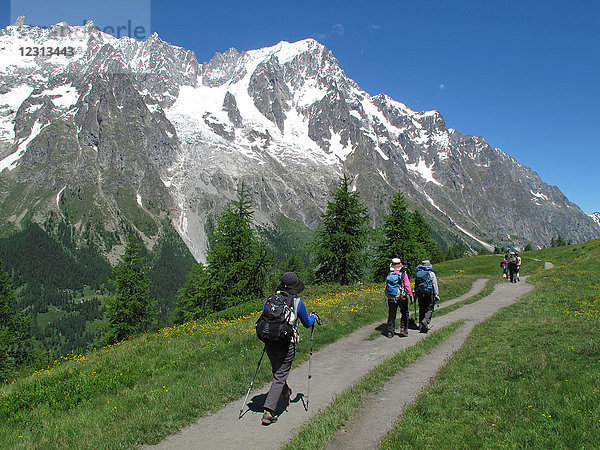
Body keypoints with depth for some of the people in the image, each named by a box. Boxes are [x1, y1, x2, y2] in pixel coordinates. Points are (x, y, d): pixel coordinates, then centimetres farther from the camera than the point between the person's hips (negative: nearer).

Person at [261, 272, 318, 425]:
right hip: (286, 344, -5)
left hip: (270, 343, 5)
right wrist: (313, 317, 30)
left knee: (277, 371, 25)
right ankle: (268, 412, -4)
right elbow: (307, 324, 8)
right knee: (279, 377, 1)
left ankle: (285, 393, 51)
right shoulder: (297, 303, -6)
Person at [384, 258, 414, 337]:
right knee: (404, 313, 16)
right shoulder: (403, 274, -7)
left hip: (391, 298, 3)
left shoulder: (389, 275, 2)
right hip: (402, 298, -3)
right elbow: (407, 286, -9)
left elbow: (387, 286, 6)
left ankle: (390, 331, 10)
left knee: (391, 315, 10)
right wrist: (411, 296, -5)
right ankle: (403, 329, 10)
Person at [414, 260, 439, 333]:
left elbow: (415, 285, 12)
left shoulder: (417, 273, 9)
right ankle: (426, 320, -20)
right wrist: (436, 295, -3)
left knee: (421, 309, 11)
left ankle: (421, 326, 12)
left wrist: (415, 294, 17)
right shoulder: (431, 273, -3)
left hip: (420, 294, 4)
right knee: (429, 309, 4)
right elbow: (435, 285, -5)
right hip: (429, 293, -4)